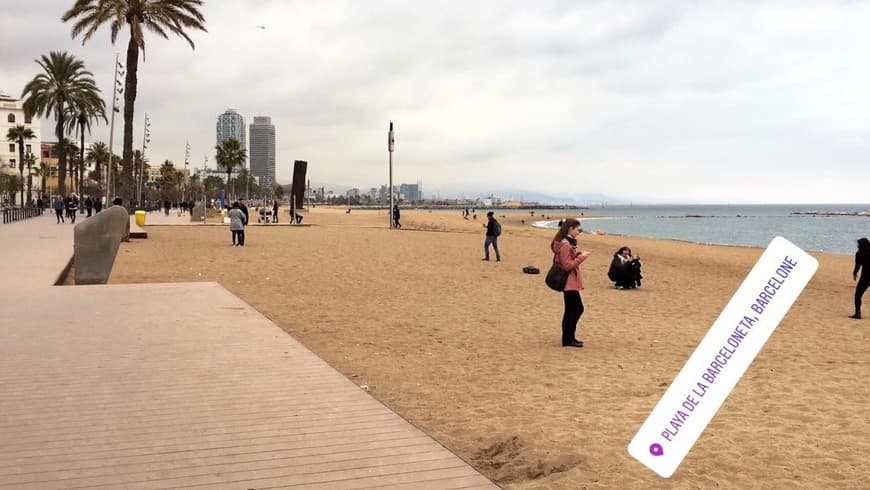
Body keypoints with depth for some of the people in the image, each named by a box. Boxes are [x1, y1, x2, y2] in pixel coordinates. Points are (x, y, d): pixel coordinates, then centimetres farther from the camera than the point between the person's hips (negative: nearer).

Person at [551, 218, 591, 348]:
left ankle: (569, 337, 22)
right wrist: (581, 257, -15)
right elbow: (567, 266, -21)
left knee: (577, 309, 15)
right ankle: (568, 340, 3)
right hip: (569, 282, -11)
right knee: (573, 310, -5)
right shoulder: (565, 245, -19)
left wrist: (578, 255, 7)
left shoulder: (568, 242, 13)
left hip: (570, 282, 11)